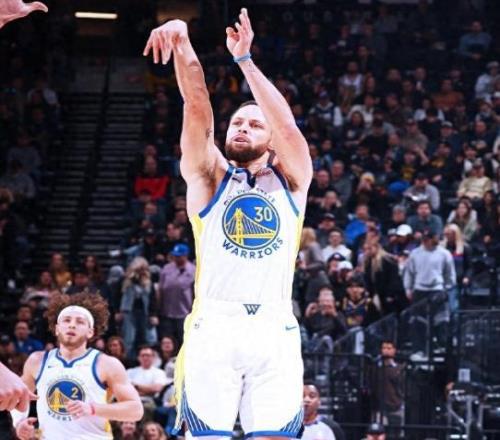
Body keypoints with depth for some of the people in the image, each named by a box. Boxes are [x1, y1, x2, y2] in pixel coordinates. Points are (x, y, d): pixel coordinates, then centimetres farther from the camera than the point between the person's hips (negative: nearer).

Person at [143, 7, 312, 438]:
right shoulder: (209, 177, 14)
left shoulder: (290, 181, 14)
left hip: (274, 331, 1)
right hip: (213, 328, 0)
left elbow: (287, 124, -4)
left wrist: (244, 58, -10)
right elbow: (197, 109, -1)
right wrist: (183, 44, -17)